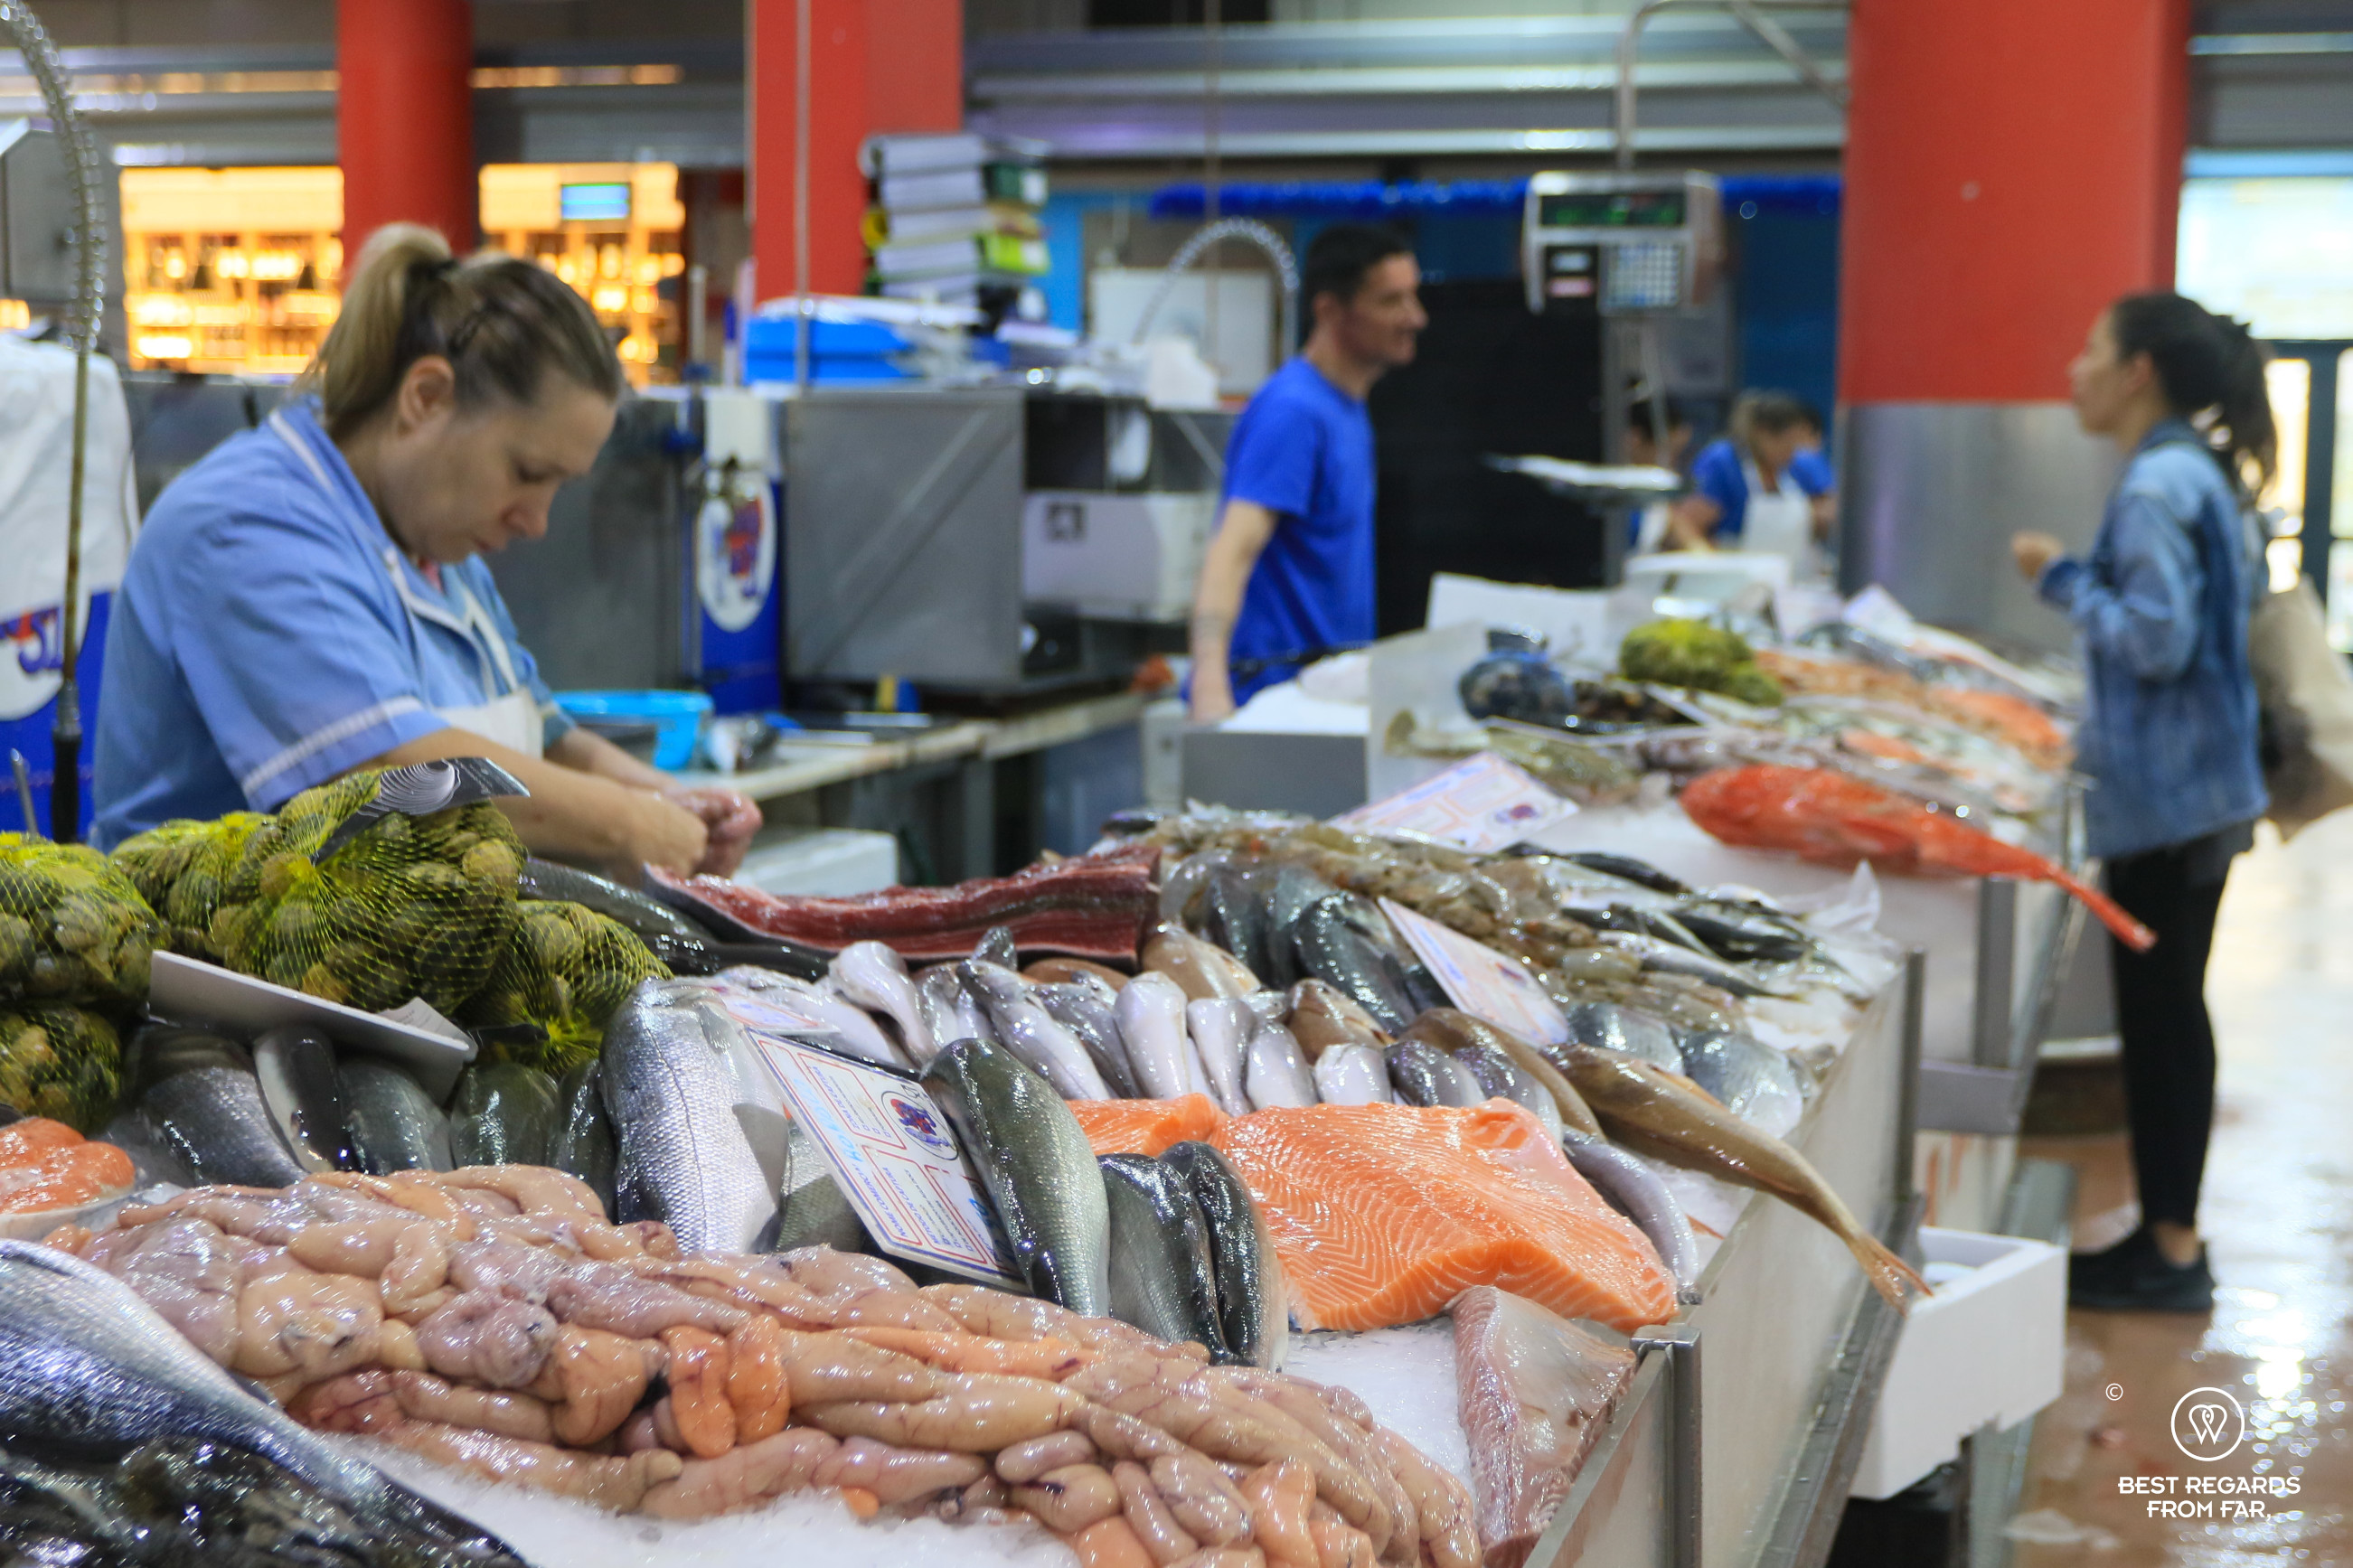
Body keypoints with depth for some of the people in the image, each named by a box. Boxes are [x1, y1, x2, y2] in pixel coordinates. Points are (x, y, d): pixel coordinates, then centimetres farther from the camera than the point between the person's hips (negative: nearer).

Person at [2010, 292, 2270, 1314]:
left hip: (2160, 802, -10)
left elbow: (2156, 638, -23)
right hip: (2204, 788, 10)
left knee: (2157, 1017, -3)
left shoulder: (2155, 489, -17)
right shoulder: (2203, 474, 13)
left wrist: (2063, 579, -12)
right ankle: (2173, 1235, 22)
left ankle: (2168, 1256, 5)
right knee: (2173, 1012, 14)